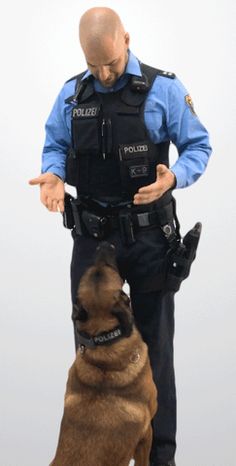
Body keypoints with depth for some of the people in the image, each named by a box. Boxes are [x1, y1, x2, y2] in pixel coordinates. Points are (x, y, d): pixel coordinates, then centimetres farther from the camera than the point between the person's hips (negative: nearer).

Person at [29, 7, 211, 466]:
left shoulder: (164, 89, -6)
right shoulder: (71, 94, 6)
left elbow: (198, 147, -3)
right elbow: (54, 147, 12)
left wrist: (174, 176, -24)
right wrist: (53, 175, -11)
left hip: (150, 236, -3)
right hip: (92, 234, 3)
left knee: (154, 346, 8)